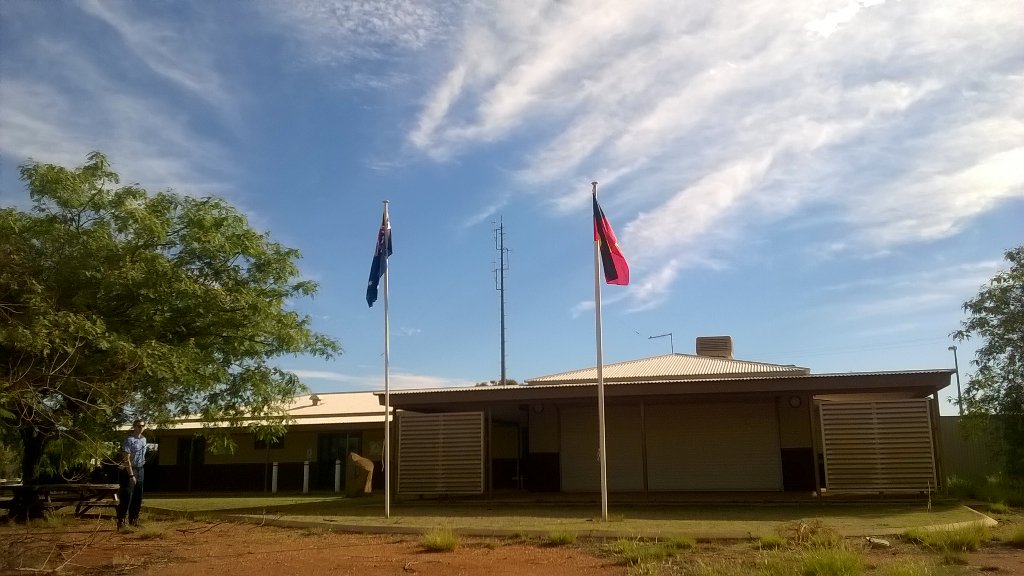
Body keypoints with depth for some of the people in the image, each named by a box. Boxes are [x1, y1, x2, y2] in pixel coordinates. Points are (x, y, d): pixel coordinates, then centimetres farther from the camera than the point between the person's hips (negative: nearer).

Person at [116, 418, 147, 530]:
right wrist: (131, 475, -21)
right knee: (126, 497, -8)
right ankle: (121, 521, -2)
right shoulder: (129, 440, -15)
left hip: (140, 470, 8)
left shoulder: (143, 439, 10)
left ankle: (133, 519, 23)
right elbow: (126, 459, -19)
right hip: (129, 470, -8)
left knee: (138, 497, 13)